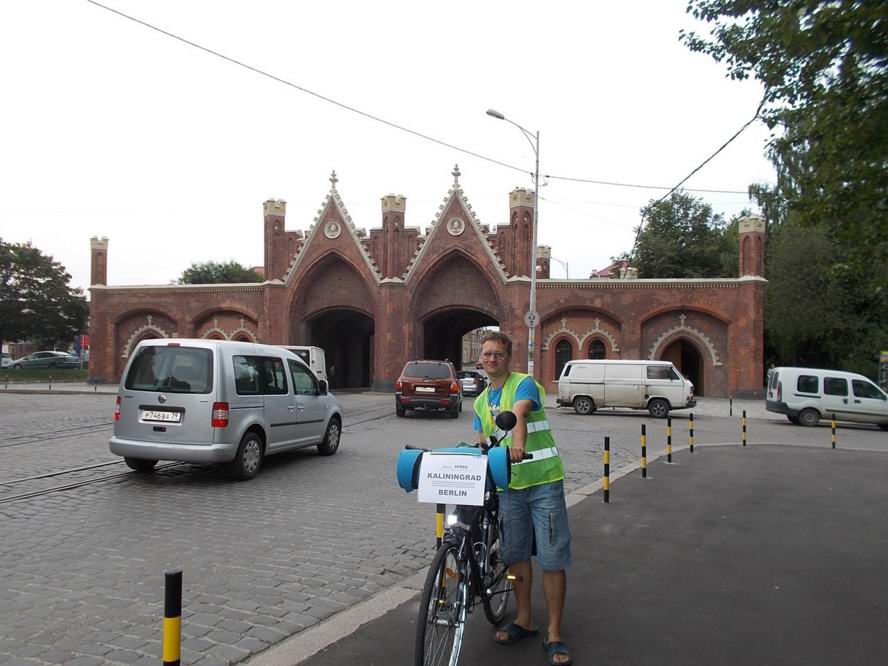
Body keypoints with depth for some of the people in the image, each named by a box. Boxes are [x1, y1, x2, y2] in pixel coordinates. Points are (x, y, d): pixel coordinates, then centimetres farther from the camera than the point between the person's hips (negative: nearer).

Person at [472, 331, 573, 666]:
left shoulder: (524, 384, -8)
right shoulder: (481, 402, 13)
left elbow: (519, 415, -29)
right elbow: (483, 444, 12)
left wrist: (518, 443, -48)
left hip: (543, 480, -6)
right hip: (508, 485, 6)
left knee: (552, 559, -3)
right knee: (516, 554, 14)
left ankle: (554, 634, 7)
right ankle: (524, 620, 31)